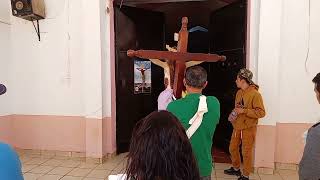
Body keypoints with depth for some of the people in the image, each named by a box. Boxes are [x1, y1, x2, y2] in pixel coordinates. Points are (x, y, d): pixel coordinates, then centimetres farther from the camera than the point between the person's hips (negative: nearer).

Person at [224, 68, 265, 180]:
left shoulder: (255, 94, -17)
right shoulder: (239, 92, 7)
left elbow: (261, 112, -20)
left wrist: (244, 111, -25)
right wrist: (234, 114, 1)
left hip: (248, 128, -7)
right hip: (237, 126, 8)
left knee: (246, 152, 5)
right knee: (233, 148, 17)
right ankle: (236, 169, 38)